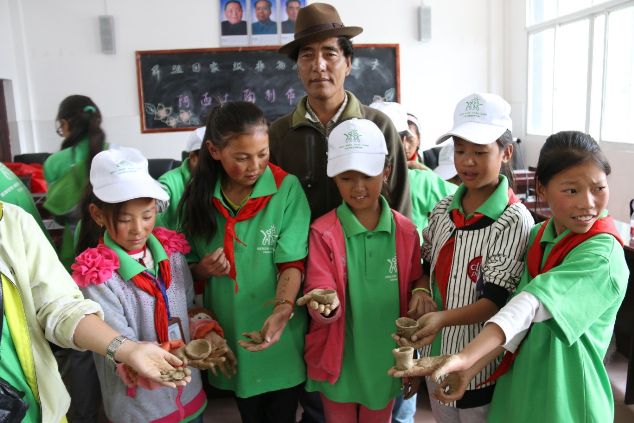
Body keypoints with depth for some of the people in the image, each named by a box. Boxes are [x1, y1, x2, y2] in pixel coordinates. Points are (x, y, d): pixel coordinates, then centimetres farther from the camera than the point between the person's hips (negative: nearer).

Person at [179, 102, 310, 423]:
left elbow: (292, 261, -17)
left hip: (280, 336, -2)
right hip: (231, 334, 3)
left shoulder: (286, 188, -13)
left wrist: (282, 311, -34)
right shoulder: (199, 196, -3)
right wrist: (203, 269, -15)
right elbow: (192, 269, 6)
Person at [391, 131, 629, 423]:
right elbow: (521, 317, -6)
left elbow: (532, 306, -33)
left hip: (566, 399, -5)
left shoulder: (602, 254, -20)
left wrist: (464, 357, -42)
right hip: (520, 385, 5)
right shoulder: (538, 236, -2)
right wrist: (470, 369, -15)